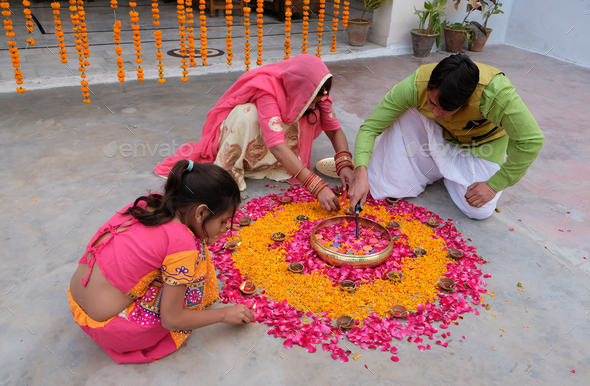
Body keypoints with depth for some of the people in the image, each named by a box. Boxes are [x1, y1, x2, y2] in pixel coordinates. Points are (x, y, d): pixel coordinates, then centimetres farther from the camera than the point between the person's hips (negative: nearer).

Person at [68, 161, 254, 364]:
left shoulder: (148, 203, -4)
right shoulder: (182, 242, -24)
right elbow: (170, 319, -15)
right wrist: (224, 314, -2)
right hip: (108, 327, -7)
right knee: (196, 253, -8)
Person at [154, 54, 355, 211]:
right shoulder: (268, 91, -37)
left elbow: (335, 131, -15)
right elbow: (277, 147, -48)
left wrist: (344, 164, -35)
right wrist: (317, 186, -53)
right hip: (236, 137, -5)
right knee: (247, 113, -39)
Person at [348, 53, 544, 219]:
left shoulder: (496, 92, -41)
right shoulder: (415, 85, -35)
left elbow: (532, 141, -30)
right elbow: (370, 127, -30)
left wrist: (494, 185, -26)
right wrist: (361, 173, -45)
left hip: (481, 142, -1)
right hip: (438, 137, 2)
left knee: (479, 210, -16)